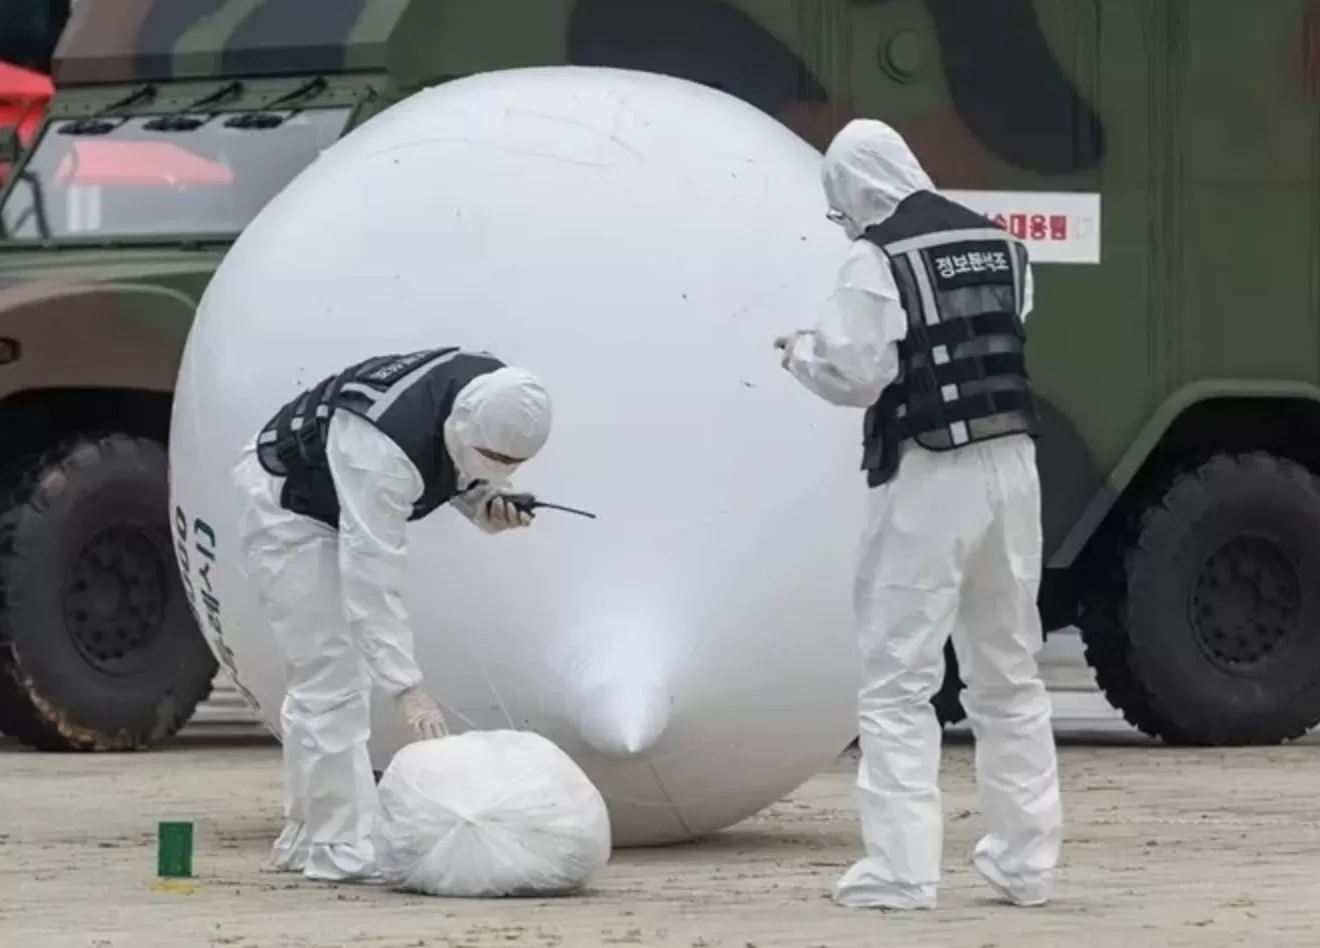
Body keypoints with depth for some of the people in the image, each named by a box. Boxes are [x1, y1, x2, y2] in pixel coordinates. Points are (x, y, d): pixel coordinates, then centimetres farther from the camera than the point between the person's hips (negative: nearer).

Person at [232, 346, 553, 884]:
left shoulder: (489, 392, -17)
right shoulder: (383, 449, -42)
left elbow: (459, 472, 4)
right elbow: (370, 575, -42)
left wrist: (489, 503, -19)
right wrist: (406, 687, -45)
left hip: (343, 511, 9)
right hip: (290, 512, -9)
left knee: (320, 679, 14)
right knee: (330, 674, -14)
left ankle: (306, 837, 23)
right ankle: (342, 850, -13)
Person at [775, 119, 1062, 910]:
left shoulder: (880, 260, -11)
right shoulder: (997, 244, 10)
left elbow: (853, 374, -13)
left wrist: (800, 352, 5)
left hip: (930, 475, -7)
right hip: (1011, 463, 7)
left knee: (898, 683, -1)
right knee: (1010, 675, 17)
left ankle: (901, 870, -7)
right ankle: (1026, 863, 20)